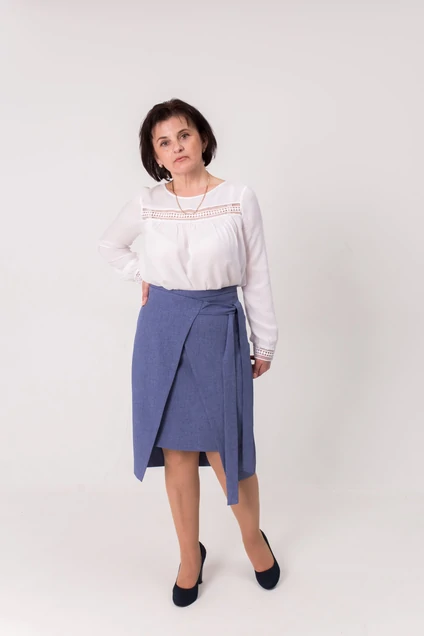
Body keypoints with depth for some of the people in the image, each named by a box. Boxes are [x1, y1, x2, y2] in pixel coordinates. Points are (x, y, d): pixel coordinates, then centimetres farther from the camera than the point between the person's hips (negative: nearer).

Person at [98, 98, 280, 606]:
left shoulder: (239, 198, -4)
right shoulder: (147, 202, 2)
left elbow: (257, 276, 0)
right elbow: (110, 244, 21)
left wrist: (265, 344, 3)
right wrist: (141, 277, 6)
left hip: (220, 332, -2)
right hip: (162, 330, 2)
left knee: (225, 452, 3)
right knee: (176, 451, 10)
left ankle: (253, 536, 34)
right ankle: (190, 554, 31)